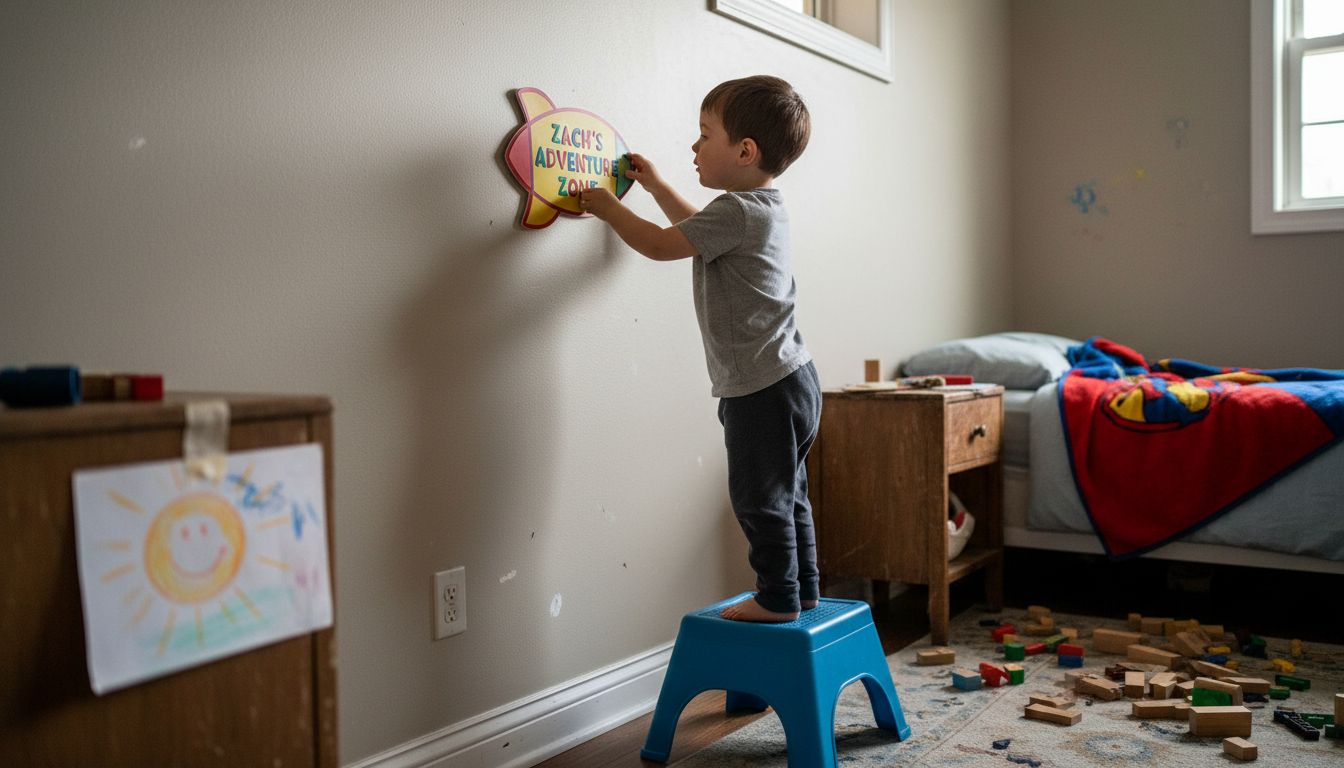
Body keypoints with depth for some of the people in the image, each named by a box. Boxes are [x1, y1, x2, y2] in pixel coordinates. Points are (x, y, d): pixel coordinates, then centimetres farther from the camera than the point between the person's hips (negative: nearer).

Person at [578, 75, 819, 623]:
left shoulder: (737, 212, -18)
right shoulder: (764, 208, 13)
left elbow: (661, 245, -13)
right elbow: (698, 230, 32)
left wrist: (609, 208, 1)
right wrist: (656, 187, 34)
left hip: (763, 390, -10)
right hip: (789, 379, 10)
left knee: (759, 496, 2)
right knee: (783, 494, 18)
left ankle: (778, 598, 13)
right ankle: (802, 589, 28)